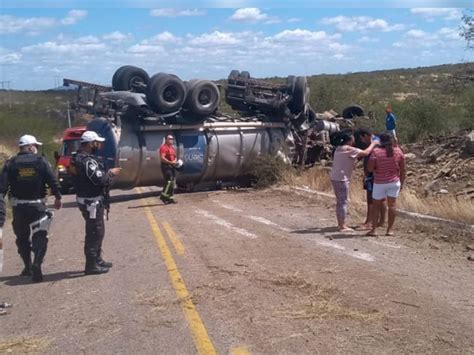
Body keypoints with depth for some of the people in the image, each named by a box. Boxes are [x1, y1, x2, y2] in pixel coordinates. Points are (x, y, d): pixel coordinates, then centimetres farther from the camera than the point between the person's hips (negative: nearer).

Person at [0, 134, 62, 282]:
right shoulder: (41, 161, -4)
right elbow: (53, 181, -5)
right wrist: (57, 197, 4)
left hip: (18, 206, 2)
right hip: (38, 205, -2)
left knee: (22, 237, 16)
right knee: (40, 236, 2)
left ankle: (28, 267, 23)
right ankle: (37, 263, -18)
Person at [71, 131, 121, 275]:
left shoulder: (78, 157, 12)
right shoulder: (87, 160, -22)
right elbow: (99, 179, -27)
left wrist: (106, 173, 4)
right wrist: (111, 173, -10)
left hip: (88, 199, 11)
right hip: (92, 202, -11)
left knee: (97, 231, 20)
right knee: (94, 232, -3)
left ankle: (97, 260, 30)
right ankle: (91, 265, 4)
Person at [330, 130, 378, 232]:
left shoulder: (339, 148, 12)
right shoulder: (349, 149, -13)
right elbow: (366, 153, -13)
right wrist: (373, 144, 2)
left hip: (334, 177, 9)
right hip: (341, 179, -9)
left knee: (339, 201, 15)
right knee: (343, 202, -2)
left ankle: (340, 224, 21)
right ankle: (342, 226, 2)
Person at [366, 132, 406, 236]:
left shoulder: (376, 151, -11)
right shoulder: (398, 151, -1)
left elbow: (369, 168, -12)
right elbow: (402, 170, 2)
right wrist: (401, 183, 11)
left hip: (380, 183, -2)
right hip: (394, 182, 2)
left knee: (376, 205, 8)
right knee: (392, 204, 6)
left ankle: (373, 230, 8)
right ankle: (389, 230, 7)